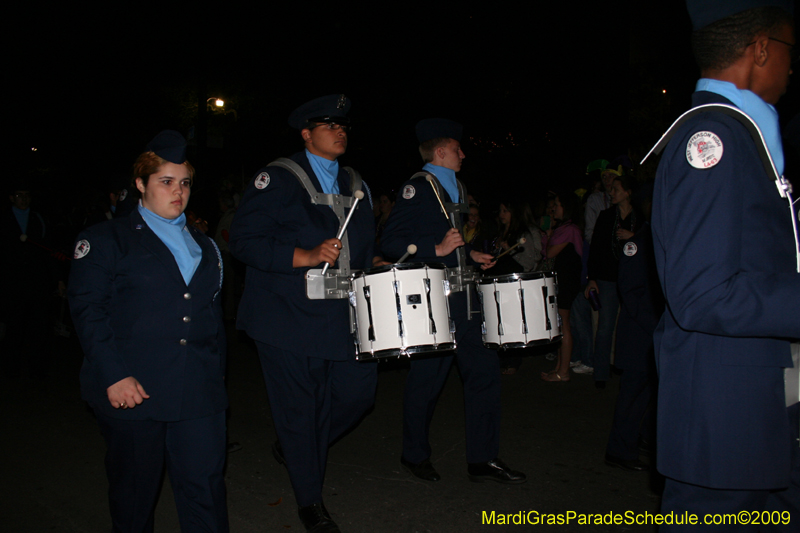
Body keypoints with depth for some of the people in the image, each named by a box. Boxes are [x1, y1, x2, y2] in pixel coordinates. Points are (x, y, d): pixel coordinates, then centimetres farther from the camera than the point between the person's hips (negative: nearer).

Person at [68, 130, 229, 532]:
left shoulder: (203, 246, 18)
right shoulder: (106, 239, 3)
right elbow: (87, 309, -5)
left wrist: (217, 375, 13)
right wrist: (114, 375, -15)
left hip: (199, 391, 4)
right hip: (132, 390, -3)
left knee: (205, 486, 1)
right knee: (135, 488, 11)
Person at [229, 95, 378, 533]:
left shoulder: (354, 185, 15)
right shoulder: (277, 178, -6)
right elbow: (243, 241, -14)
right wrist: (305, 257, -22)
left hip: (342, 315, 6)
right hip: (289, 318, -6)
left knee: (359, 389, 3)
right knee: (298, 407, 3)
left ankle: (294, 447, 32)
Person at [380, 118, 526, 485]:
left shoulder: (456, 188, 18)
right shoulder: (415, 190, -8)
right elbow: (390, 243, -15)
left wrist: (470, 255, 14)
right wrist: (437, 249, -21)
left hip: (463, 299, 8)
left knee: (484, 368, 5)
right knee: (427, 379, 3)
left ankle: (482, 459, 15)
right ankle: (415, 455, 24)